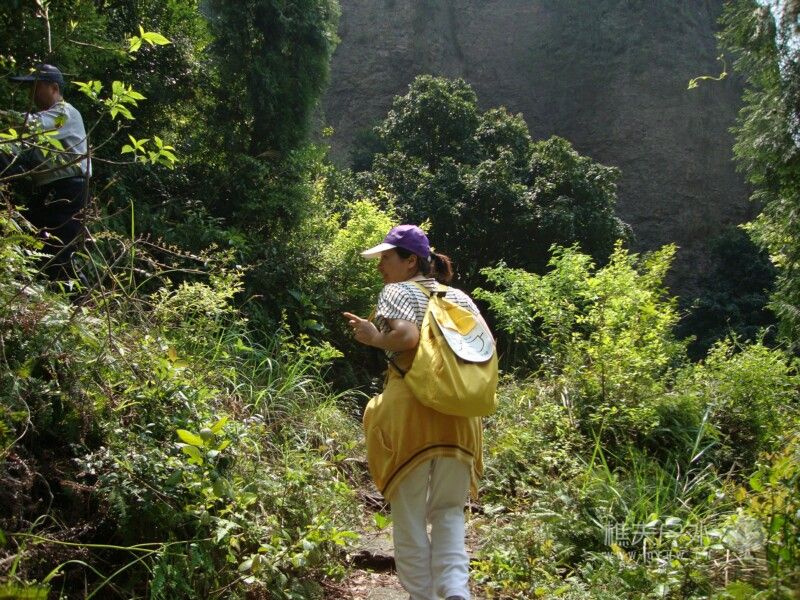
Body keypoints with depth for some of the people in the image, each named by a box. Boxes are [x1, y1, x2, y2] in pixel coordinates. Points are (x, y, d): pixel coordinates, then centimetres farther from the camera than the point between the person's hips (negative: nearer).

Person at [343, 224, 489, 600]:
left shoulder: (397, 291, -1)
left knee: (410, 515, 8)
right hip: (458, 413, 5)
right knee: (449, 511, 14)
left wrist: (374, 338, -3)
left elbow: (407, 336, -20)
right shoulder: (459, 297, 15)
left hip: (409, 409, -5)